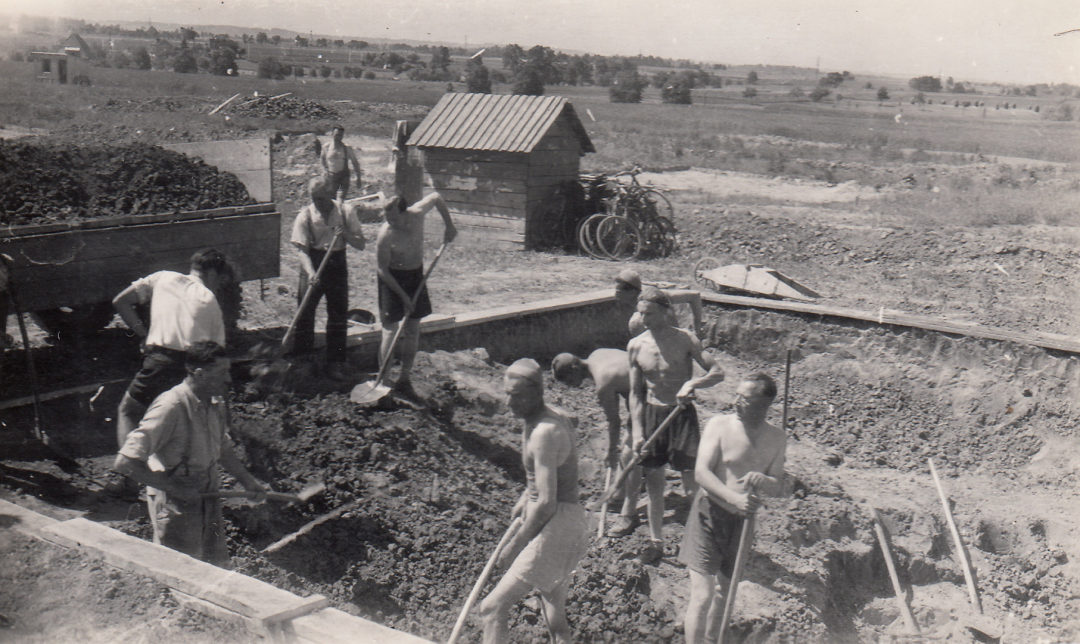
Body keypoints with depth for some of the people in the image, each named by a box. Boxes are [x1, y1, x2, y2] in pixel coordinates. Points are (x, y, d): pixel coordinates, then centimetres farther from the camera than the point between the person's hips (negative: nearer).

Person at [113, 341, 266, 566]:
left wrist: (248, 481, 12)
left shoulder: (216, 404, 0)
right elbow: (125, 463, -27)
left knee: (216, 566, 13)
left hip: (207, 496, 7)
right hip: (175, 505, -7)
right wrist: (172, 487, -22)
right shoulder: (171, 407, -25)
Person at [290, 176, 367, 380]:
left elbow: (361, 245, -4)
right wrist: (310, 272, -31)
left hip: (337, 264, 1)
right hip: (313, 264, -1)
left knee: (338, 317, 4)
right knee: (305, 312, 5)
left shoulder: (346, 211, -6)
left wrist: (345, 234, -23)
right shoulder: (305, 216, -10)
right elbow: (301, 249, -15)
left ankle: (335, 363, 15)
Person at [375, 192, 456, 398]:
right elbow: (382, 270, -18)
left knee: (413, 330, 7)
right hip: (393, 278, -5)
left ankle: (404, 380, 15)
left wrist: (449, 225, 3)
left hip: (416, 275, 5)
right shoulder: (385, 236, -27)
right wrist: (403, 296, -19)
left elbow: (436, 197, 3)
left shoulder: (417, 213, -18)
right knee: (390, 330, -8)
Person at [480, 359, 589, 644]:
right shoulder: (555, 415, 7)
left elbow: (546, 503, -24)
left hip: (557, 527, -10)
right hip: (570, 524, 10)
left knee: (493, 607, -11)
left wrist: (516, 545, -15)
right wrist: (526, 497, 23)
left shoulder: (544, 432, -22)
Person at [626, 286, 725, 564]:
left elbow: (717, 372, -10)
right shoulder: (636, 346, -1)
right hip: (651, 413, 3)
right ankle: (656, 542, 23)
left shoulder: (685, 340, -10)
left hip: (682, 413, -3)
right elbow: (635, 392, 4)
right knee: (653, 482, 9)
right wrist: (637, 432, -3)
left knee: (692, 483, -4)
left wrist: (693, 383, -29)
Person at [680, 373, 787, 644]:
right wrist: (734, 498, -33)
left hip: (742, 520, 4)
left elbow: (778, 487, 2)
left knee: (725, 589, 18)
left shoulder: (776, 438, 2)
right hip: (709, 513, -4)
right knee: (702, 593, -11)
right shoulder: (719, 425, -11)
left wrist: (763, 481, -22)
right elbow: (701, 472, -18)